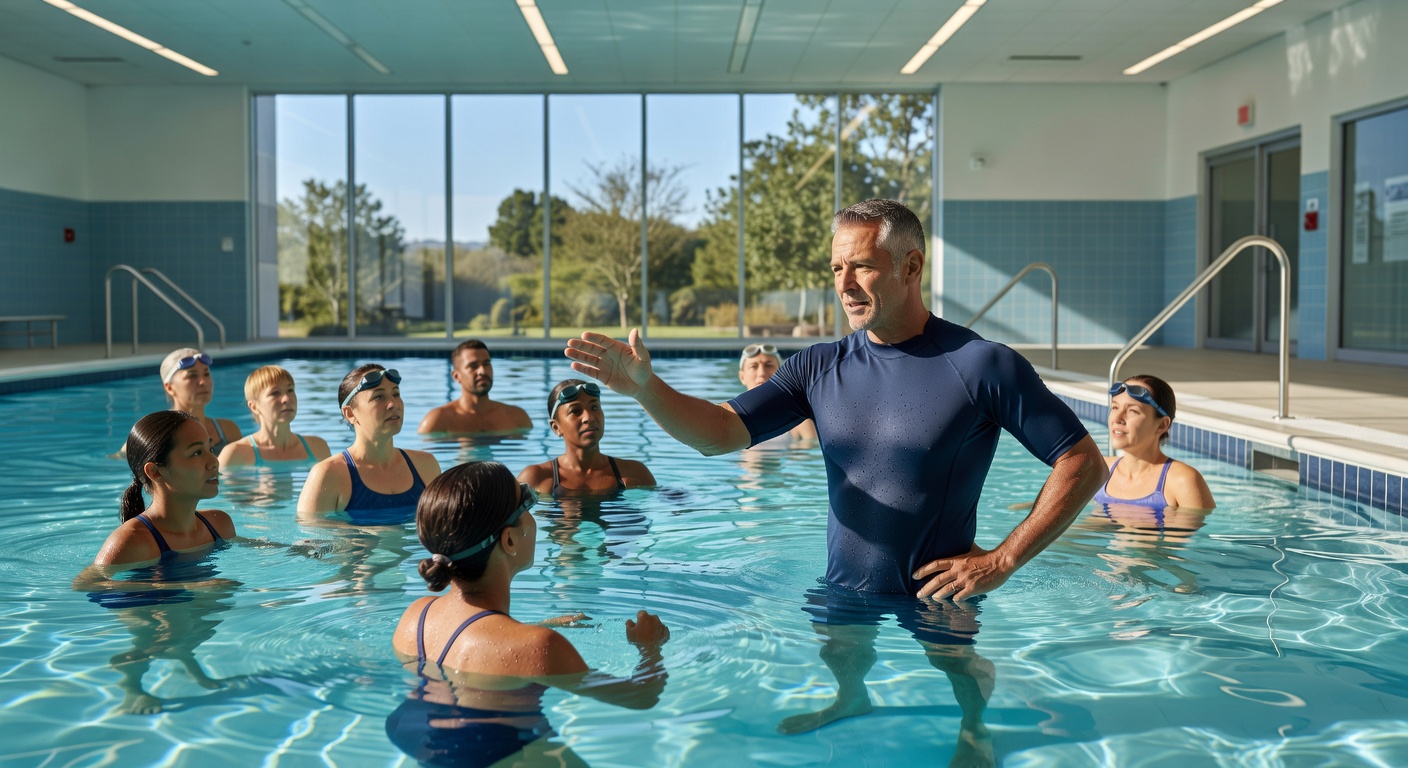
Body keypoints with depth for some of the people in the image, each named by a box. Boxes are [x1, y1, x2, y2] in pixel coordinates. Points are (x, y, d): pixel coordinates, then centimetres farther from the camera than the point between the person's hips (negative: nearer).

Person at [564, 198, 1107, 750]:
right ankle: (851, 704, 53)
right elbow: (720, 432, -9)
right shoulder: (821, 367, -3)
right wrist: (645, 388, -27)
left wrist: (1004, 559, -17)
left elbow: (1084, 465, -14)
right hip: (843, 592, 4)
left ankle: (974, 729, 44)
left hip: (936, 598, -4)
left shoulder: (981, 364, -17)